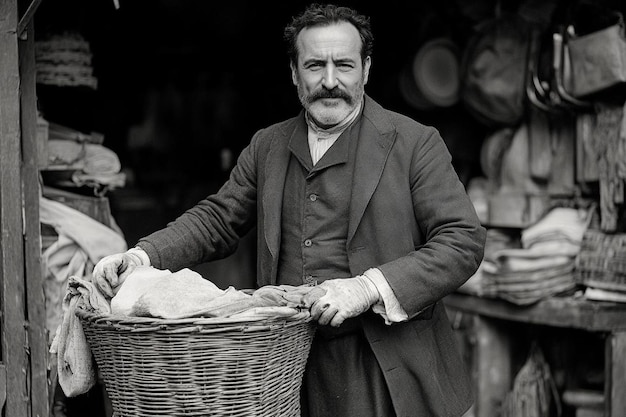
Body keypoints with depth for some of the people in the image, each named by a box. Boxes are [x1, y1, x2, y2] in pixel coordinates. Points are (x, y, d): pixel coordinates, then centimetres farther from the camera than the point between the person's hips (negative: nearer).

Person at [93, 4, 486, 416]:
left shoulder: (415, 143, -5)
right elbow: (217, 219, 14)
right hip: (291, 365, 4)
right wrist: (140, 257, -4)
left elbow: (465, 241, -9)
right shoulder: (267, 146, 10)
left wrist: (369, 287, -20)